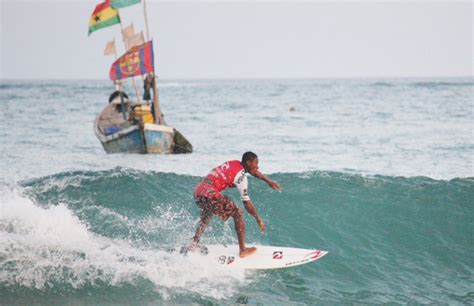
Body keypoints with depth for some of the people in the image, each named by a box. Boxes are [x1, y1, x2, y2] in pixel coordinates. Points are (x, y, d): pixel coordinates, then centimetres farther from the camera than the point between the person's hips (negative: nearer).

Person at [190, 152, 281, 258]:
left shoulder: (234, 163, 16)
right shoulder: (241, 176, -8)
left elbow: (255, 172, 35)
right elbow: (247, 202, -8)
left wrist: (269, 181, 44)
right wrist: (259, 220, 0)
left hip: (197, 192, 8)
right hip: (210, 194, -8)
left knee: (206, 218, 34)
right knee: (238, 214, 5)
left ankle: (193, 246, 35)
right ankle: (243, 250, 7)